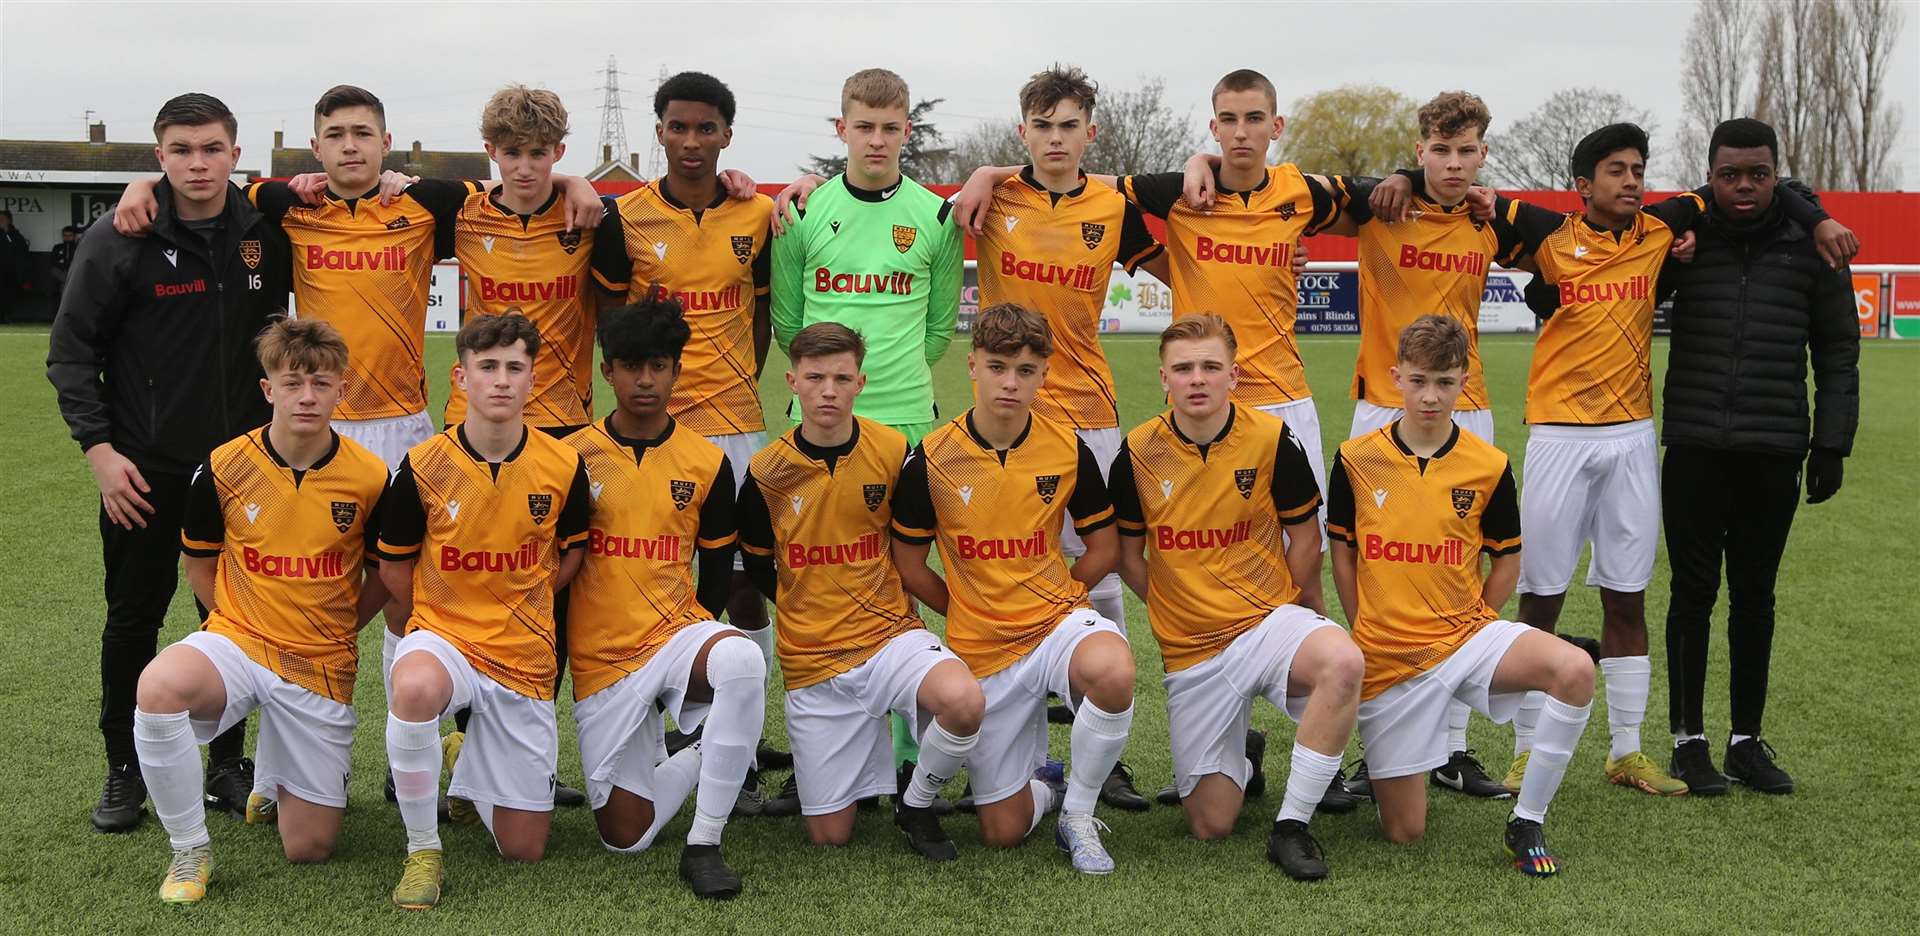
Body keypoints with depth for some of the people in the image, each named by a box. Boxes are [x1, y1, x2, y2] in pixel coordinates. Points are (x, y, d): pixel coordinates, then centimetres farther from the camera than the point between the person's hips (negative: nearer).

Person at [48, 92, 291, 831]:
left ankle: (229, 764, 21)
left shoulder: (265, 234, 0)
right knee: (134, 618, 6)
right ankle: (125, 771, 20)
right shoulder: (118, 243, -9)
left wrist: (274, 420, 7)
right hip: (144, 466, -2)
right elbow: (70, 351, -4)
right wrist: (98, 447, -11)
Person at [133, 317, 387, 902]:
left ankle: (274, 773, 38)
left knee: (309, 849, 0)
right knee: (160, 686, -37)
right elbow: (198, 565, 8)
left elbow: (385, 575, 8)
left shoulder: (370, 478, -8)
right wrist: (239, 624, 4)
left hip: (323, 664, 0)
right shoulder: (224, 469, -7)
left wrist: (334, 628, 6)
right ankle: (190, 848, -14)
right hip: (237, 641, 0)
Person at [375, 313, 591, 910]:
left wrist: (523, 608, 4)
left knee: (523, 850, 4)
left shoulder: (563, 465, -6)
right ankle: (422, 852, -19)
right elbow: (393, 566, 3)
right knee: (414, 688, -42)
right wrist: (445, 617, 0)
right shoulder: (423, 467, -10)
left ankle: (468, 761, 39)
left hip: (526, 658, 2)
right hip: (442, 635, -2)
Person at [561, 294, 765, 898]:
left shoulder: (707, 462, 1)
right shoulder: (571, 457, -1)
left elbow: (717, 574, 10)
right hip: (600, 660, 0)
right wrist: (552, 659, 6)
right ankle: (701, 755, 28)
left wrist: (689, 639, 4)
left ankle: (704, 844, -24)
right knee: (625, 836, -4)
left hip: (677, 634, 0)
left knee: (741, 659, -38)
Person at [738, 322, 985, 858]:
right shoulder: (767, 473, -5)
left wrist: (885, 607, 7)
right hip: (811, 660, 1)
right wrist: (811, 613, 7)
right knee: (830, 835, 0)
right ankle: (866, 763, 36)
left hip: (890, 633, 0)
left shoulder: (893, 452, -5)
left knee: (963, 701, -35)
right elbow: (758, 568, 10)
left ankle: (916, 801, -2)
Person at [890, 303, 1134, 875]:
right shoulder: (933, 459, -8)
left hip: (1057, 618, 0)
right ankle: (1044, 781, 40)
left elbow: (1104, 548, 8)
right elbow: (909, 568, 3)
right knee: (1002, 833, 1)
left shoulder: (1068, 451, -5)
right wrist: (971, 613, 8)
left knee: (1112, 670, -39)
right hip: (981, 650, 1)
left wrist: (1053, 599, 4)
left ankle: (1079, 813, -11)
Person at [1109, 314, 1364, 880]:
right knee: (1210, 825, -1)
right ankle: (1244, 761, 37)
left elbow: (1304, 537, 5)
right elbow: (1129, 555, 7)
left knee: (1342, 661, -38)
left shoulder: (1271, 440, -8)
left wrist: (1279, 611, 7)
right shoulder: (1139, 454, -5)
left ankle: (1291, 826, -20)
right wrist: (1179, 610, 3)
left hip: (1271, 620, -1)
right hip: (1190, 651, 1)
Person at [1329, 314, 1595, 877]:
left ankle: (1527, 822, -13)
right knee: (1404, 831, -1)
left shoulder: (1488, 466, -3)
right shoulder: (1357, 459, -3)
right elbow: (1342, 552, 9)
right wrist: (1369, 630, 4)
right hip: (1387, 656, -1)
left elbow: (1507, 561, 9)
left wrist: (1469, 623, 2)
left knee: (1574, 670, -31)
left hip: (1467, 634, 1)